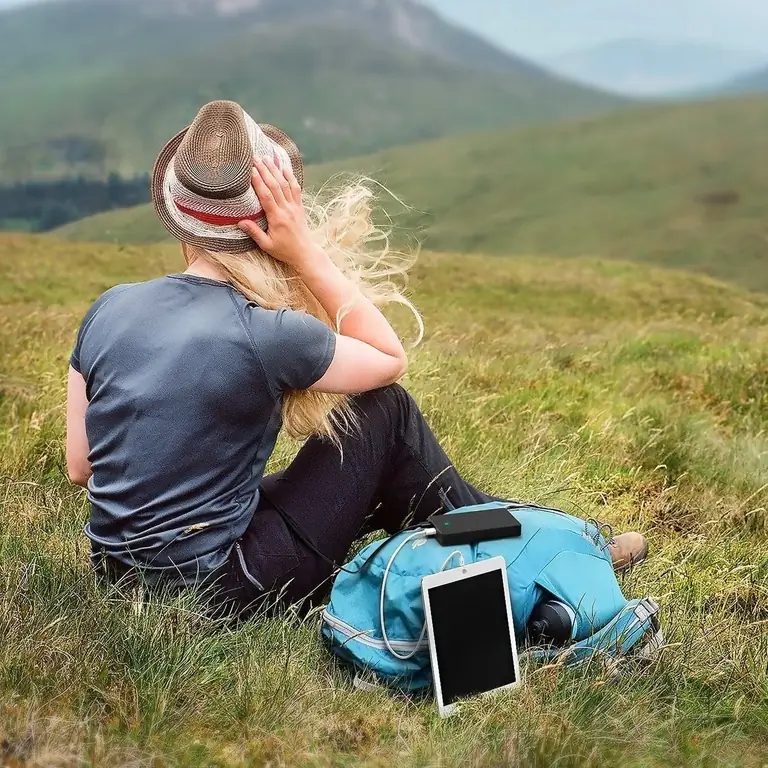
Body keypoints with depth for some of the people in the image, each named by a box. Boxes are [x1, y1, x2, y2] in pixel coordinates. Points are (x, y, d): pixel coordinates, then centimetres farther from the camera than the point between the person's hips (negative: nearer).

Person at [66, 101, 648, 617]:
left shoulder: (109, 310, -3)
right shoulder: (265, 336, -21)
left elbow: (80, 466, 4)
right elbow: (390, 359, -3)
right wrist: (307, 250, -9)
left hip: (118, 574, 7)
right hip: (220, 588, -6)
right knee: (386, 411, 5)